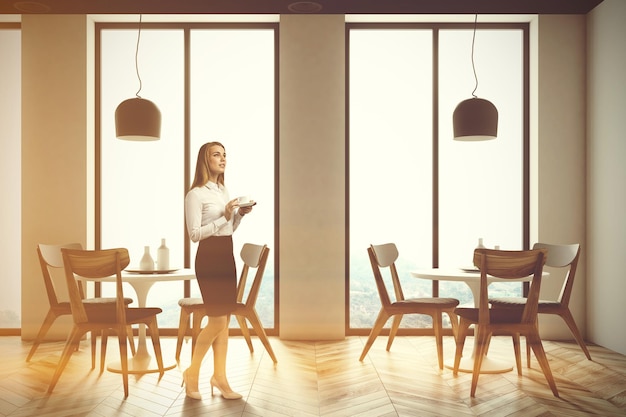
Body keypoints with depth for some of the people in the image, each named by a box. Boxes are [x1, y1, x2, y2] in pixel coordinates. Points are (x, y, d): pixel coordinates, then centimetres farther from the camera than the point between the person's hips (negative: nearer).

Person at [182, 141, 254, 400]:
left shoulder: (224, 191, 14)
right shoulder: (195, 194, -10)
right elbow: (194, 234, -15)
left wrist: (240, 214, 3)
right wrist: (224, 217, -19)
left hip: (227, 256, 8)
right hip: (208, 258, -8)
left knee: (225, 321, 8)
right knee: (217, 321, -7)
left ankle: (219, 377, 18)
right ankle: (192, 372, 12)